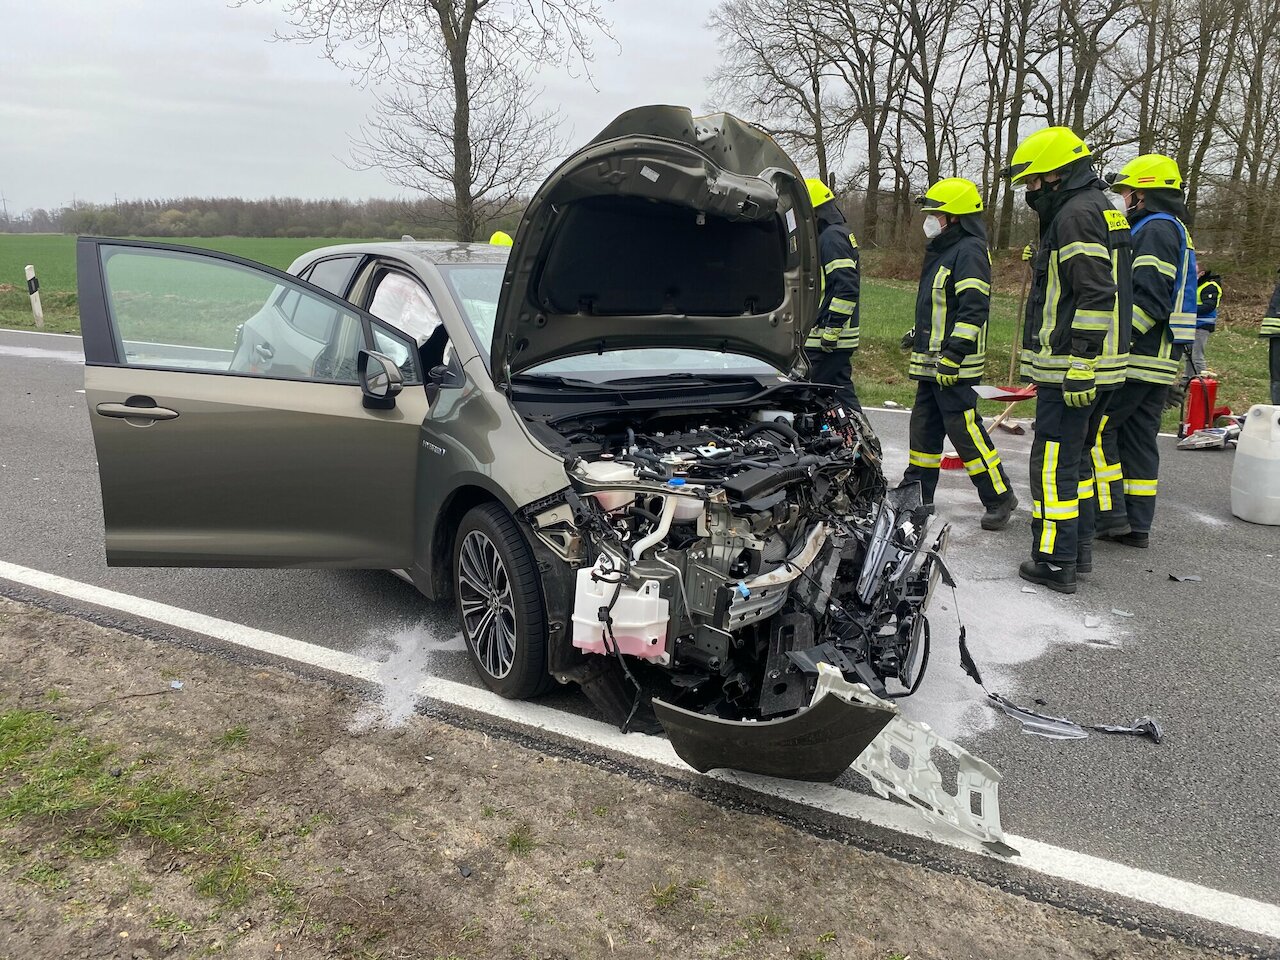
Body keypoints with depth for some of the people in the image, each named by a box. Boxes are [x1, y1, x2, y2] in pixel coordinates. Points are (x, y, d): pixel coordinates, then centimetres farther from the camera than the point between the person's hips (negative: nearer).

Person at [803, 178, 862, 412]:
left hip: (829, 339, -10)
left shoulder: (831, 237, -14)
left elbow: (847, 287, -23)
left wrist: (831, 329, -22)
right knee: (842, 392, 12)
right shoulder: (839, 233, 20)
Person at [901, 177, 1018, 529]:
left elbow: (973, 309, -22)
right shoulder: (943, 249, 18)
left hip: (954, 365, -10)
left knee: (965, 430, -8)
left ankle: (999, 497, 3)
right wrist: (919, 336, 30)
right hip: (931, 362, 10)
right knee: (924, 427, 14)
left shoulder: (969, 251, -13)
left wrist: (952, 356, -26)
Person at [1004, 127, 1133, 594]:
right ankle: (1079, 550, 27)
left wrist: (1078, 368, -24)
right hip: (1094, 367, 11)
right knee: (1077, 458, 18)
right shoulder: (1099, 209, 20)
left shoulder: (1077, 213, -14)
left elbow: (1096, 297, -23)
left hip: (1072, 369, -11)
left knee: (1054, 466, -6)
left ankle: (1056, 563, 0)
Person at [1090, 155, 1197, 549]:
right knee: (1139, 437, 11)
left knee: (1096, 428, -6)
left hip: (1138, 355, -10)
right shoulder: (1175, 230, 24)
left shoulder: (1154, 229, -10)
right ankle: (1137, 525, 14)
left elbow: (1149, 299, -21)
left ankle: (1110, 513, -7)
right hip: (1160, 359, 10)